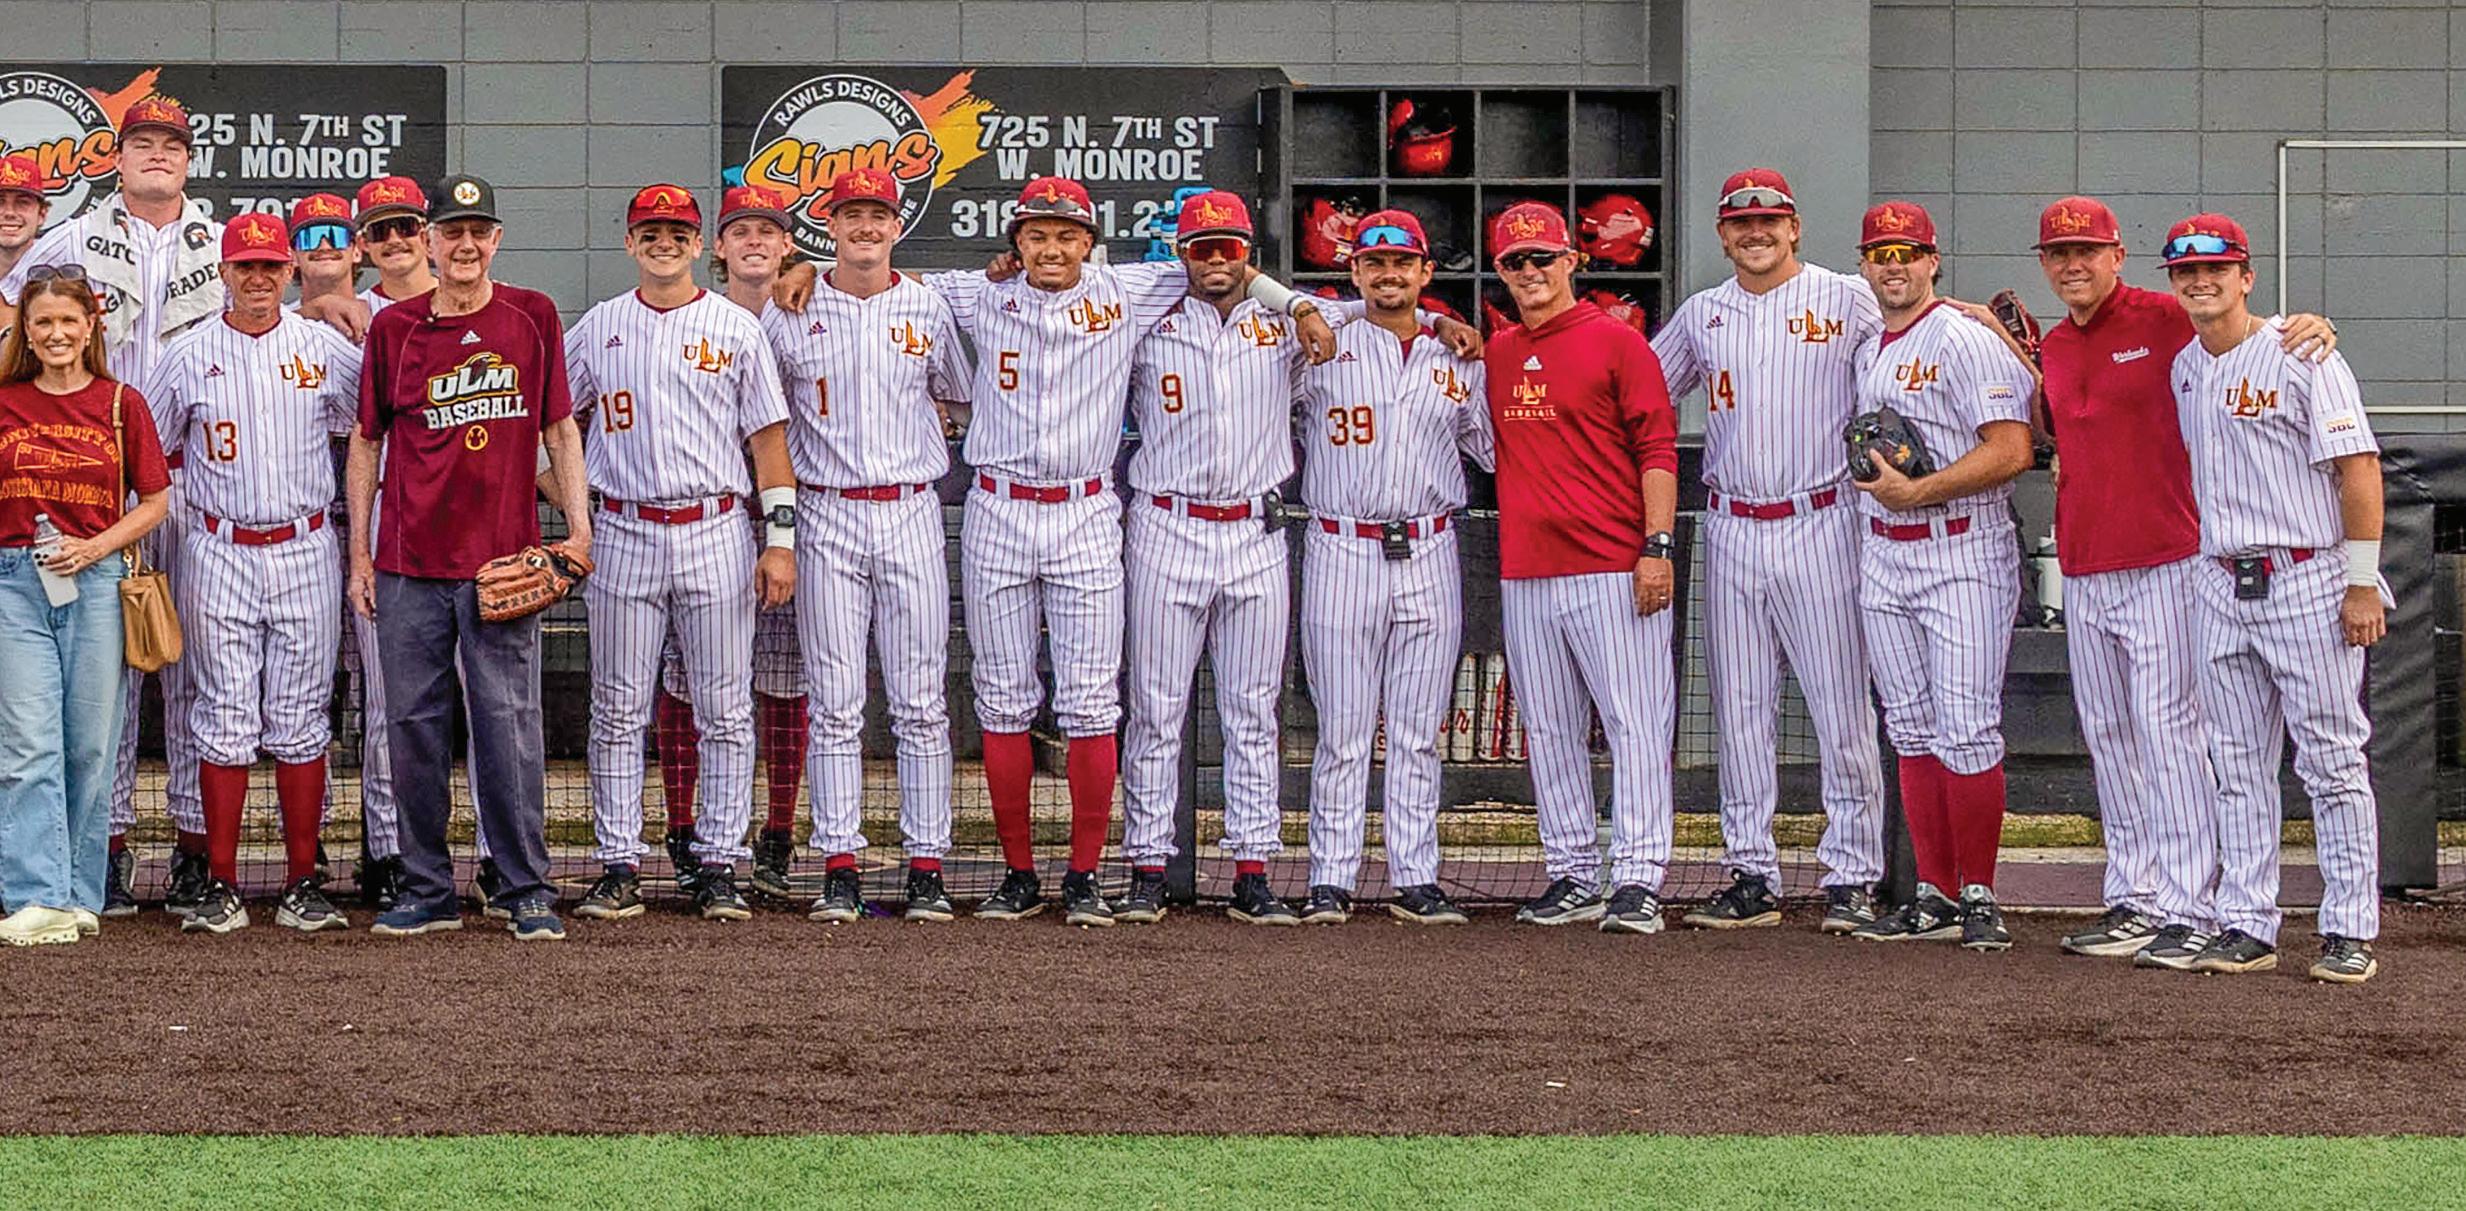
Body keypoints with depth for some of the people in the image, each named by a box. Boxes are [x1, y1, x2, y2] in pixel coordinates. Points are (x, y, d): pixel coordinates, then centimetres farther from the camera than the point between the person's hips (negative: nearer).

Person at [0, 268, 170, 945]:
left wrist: (94, 547, -7)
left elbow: (154, 503, 7)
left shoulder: (120, 405, 5)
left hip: (95, 582, 0)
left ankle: (80, 895, 13)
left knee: (90, 747, 4)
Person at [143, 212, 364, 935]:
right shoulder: (189, 356, 4)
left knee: (300, 723, 3)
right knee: (225, 720, -1)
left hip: (306, 555, 0)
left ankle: (304, 885, 7)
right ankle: (220, 887, 3)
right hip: (220, 556, 0)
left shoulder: (325, 348, 5)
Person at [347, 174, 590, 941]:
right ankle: (427, 892, 12)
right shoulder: (394, 327, 6)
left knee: (509, 723, -4)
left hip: (503, 560, -1)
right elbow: (367, 441, 11)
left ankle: (527, 891, 2)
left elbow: (559, 428, 9)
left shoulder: (531, 318, 6)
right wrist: (359, 553, 7)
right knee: (413, 725, 3)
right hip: (411, 562, 1)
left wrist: (578, 528, -1)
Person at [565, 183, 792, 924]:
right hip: (624, 536, 1)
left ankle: (719, 869, 6)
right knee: (618, 712, 3)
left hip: (715, 535, -1)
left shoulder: (736, 328, 4)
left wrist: (780, 538, -4)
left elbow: (768, 436, 3)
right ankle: (618, 869, 7)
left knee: (725, 711, 1)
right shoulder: (597, 329, 8)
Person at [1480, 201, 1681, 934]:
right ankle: (1572, 879, 14)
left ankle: (1639, 880, -10)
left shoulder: (1617, 343, -1)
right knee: (1549, 732, 8)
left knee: (1635, 722, -8)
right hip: (1525, 575, 6)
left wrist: (1658, 547, -13)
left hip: (1613, 570, -6)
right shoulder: (1494, 354, 15)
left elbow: (1657, 449, -5)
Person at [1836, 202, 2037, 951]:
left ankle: (1978, 897, -3)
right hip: (1884, 559, 8)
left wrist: (1915, 492, -19)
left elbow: (2012, 451, -18)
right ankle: (1935, 898, 12)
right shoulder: (1868, 353, 16)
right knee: (1913, 733, 8)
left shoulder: (1967, 341, -9)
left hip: (1962, 557, -8)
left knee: (1967, 731, -10)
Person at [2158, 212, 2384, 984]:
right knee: (2239, 766, 8)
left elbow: (2358, 467, -11)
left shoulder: (2299, 356, -8)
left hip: (2310, 586, -7)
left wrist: (2362, 584, -15)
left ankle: (2350, 933, 0)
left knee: (2332, 761, -3)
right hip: (2222, 587, 7)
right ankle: (2246, 929, 12)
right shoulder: (2185, 369, 12)